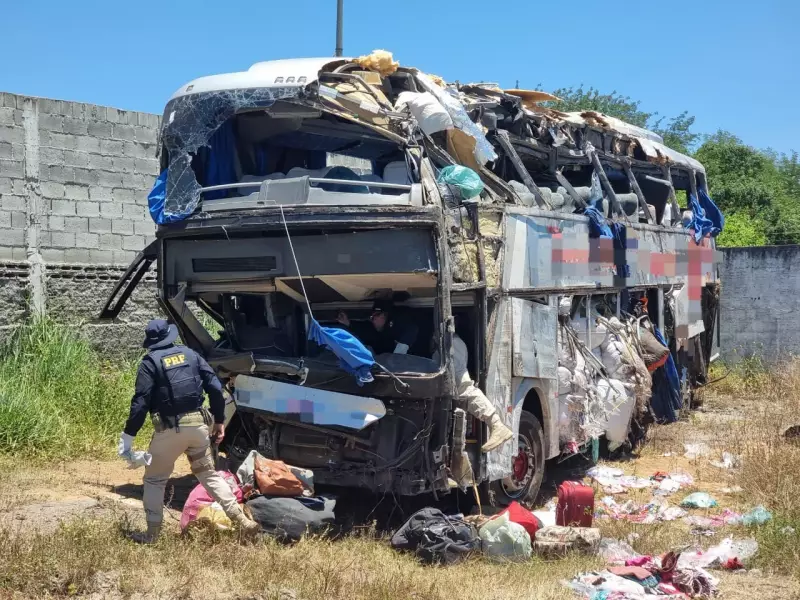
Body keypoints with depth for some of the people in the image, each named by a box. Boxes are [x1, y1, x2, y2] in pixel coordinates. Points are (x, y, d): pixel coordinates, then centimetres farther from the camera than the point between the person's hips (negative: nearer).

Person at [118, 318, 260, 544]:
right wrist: (219, 421, 14)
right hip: (197, 424, 4)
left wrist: (128, 435, -6)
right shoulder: (190, 354, 11)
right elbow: (215, 388, 5)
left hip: (169, 429, -4)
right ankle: (242, 520, 11)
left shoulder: (150, 362, -2)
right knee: (208, 474, 18)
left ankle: (152, 534, 15)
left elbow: (141, 402, -10)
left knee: (154, 479, 14)